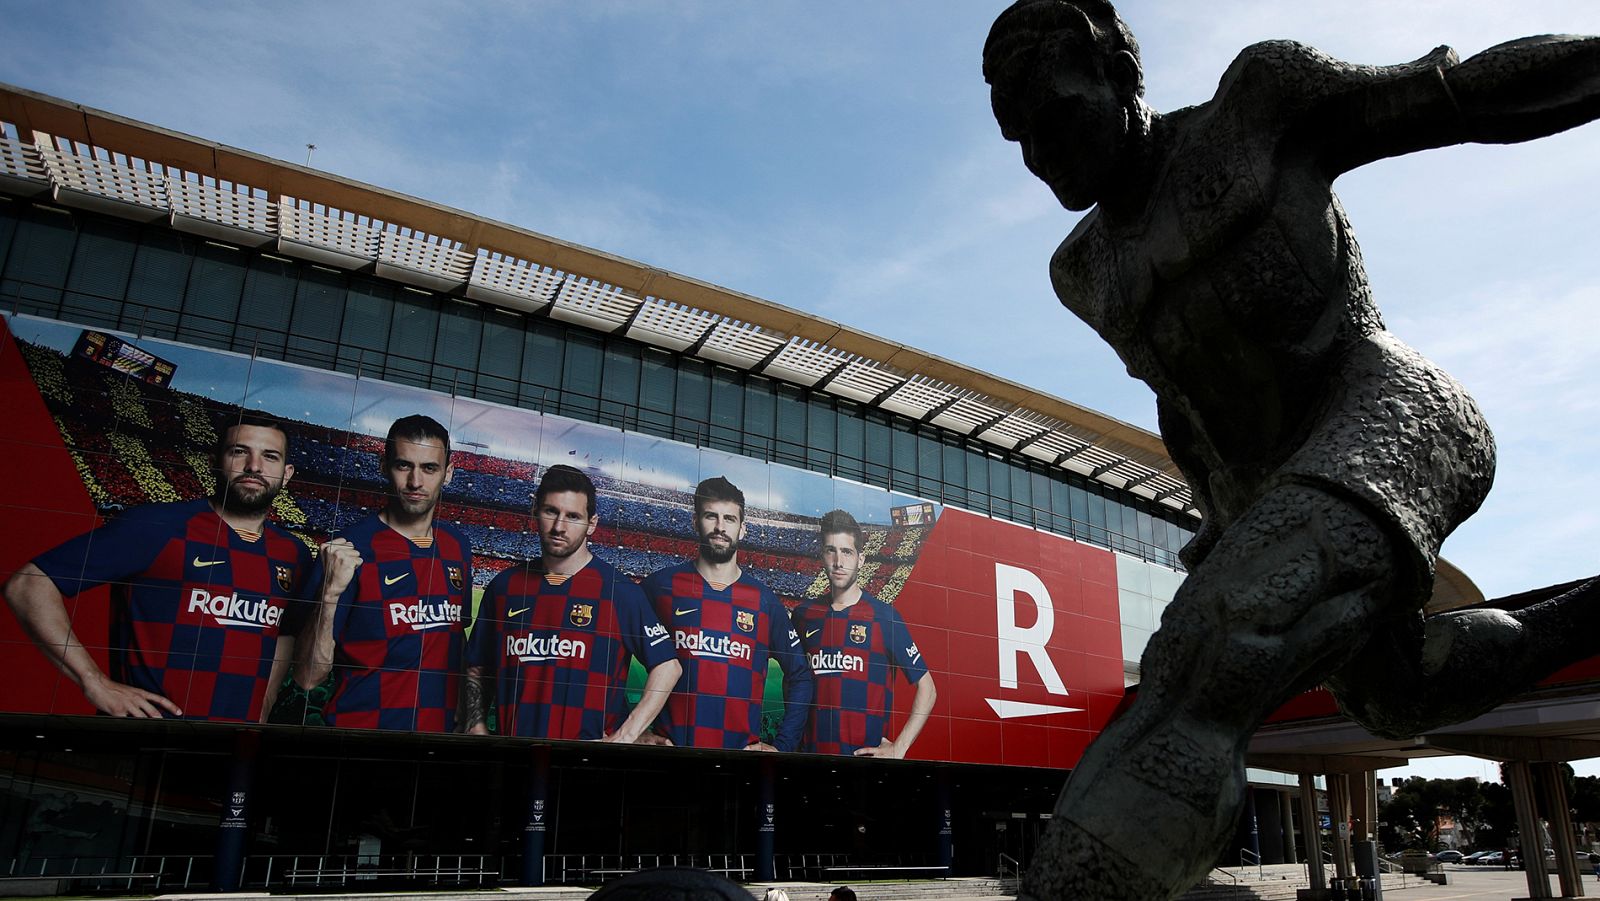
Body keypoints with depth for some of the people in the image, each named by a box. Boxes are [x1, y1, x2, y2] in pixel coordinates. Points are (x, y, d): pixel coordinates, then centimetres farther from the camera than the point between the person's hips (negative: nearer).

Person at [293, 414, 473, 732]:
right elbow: (308, 677, -15)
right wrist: (330, 594, -28)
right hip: (359, 728, -4)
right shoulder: (348, 550, -13)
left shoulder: (458, 546, 2)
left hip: (440, 730, 5)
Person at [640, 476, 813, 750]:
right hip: (669, 750, -1)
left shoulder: (765, 601, 5)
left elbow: (800, 677, 12)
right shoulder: (661, 585, 1)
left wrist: (781, 747, 4)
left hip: (744, 749, 1)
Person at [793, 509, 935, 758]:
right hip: (812, 751, 3)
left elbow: (927, 689, -3)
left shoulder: (885, 616, -6)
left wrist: (898, 749, -9)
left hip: (868, 755, -3)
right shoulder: (803, 615, 4)